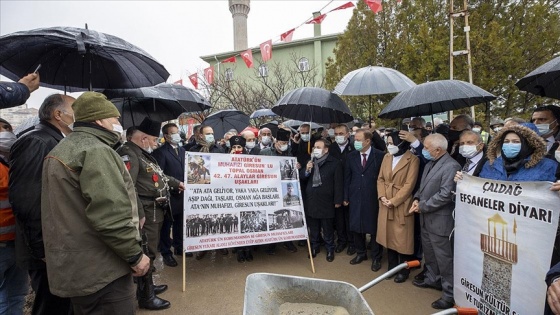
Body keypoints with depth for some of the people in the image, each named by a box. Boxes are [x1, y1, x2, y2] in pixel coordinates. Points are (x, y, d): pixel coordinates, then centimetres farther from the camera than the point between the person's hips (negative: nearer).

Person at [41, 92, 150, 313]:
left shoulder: (61, 150, 16)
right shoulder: (96, 150, -19)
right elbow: (111, 214, -27)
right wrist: (135, 254, -17)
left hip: (73, 266, 10)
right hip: (99, 268, -10)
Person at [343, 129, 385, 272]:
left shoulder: (380, 156, -7)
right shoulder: (351, 156, 3)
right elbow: (347, 178, 7)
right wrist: (346, 197, 5)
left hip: (373, 198, -3)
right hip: (355, 197, 3)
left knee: (374, 228, 9)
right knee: (356, 227, 11)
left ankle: (376, 257, 27)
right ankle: (361, 253, 33)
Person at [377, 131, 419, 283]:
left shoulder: (412, 159, -10)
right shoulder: (386, 157, 8)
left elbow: (409, 184, -15)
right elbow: (380, 179, 7)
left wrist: (394, 201, -17)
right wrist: (382, 196, -8)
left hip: (402, 205, -5)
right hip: (386, 204, 5)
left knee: (402, 238, 5)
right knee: (389, 236, 14)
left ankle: (404, 270, 23)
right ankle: (392, 266, 30)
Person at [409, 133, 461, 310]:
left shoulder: (451, 166, -20)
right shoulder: (430, 164, 10)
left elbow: (445, 195, -24)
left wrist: (422, 206, -17)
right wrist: (417, 199, -1)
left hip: (440, 220, -9)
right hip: (426, 217, 9)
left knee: (444, 258, 3)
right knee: (429, 252, 23)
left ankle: (450, 294, 17)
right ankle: (432, 279, 41)